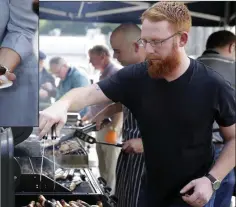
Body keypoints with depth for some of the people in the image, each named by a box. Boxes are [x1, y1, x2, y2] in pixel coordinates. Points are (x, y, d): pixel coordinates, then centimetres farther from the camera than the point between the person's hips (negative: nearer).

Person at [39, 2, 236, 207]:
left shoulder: (213, 86, -14)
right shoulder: (135, 77, -9)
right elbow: (89, 93, -13)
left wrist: (212, 179, -16)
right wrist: (62, 105, -35)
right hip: (145, 190, 3)